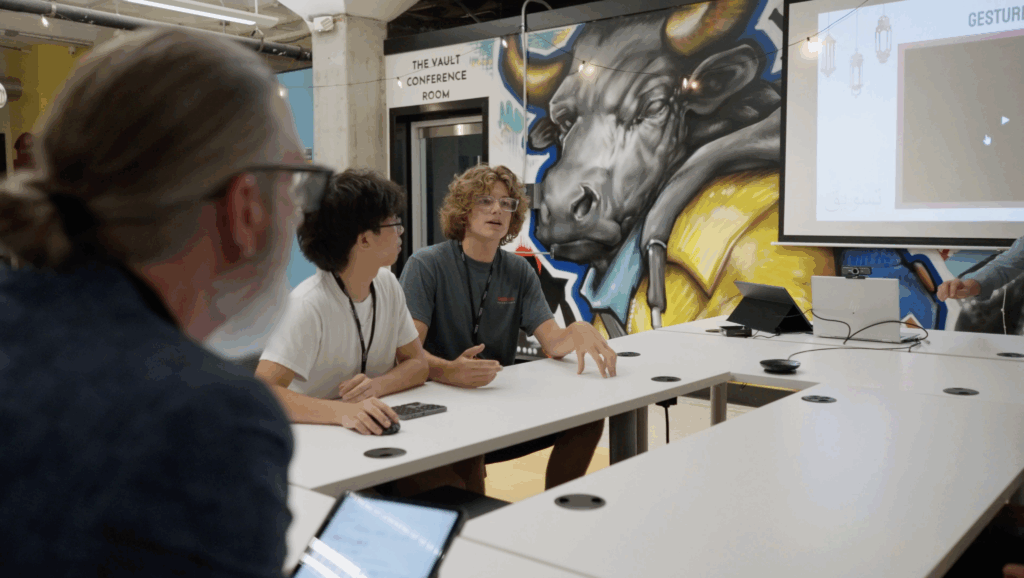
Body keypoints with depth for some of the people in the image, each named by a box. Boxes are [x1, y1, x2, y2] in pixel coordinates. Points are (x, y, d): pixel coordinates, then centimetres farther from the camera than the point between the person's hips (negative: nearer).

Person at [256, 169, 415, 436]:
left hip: (373, 433, 5)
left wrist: (377, 386, -14)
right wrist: (341, 411, -43)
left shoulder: (387, 284, 3)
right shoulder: (309, 304, -20)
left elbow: (417, 364, 7)